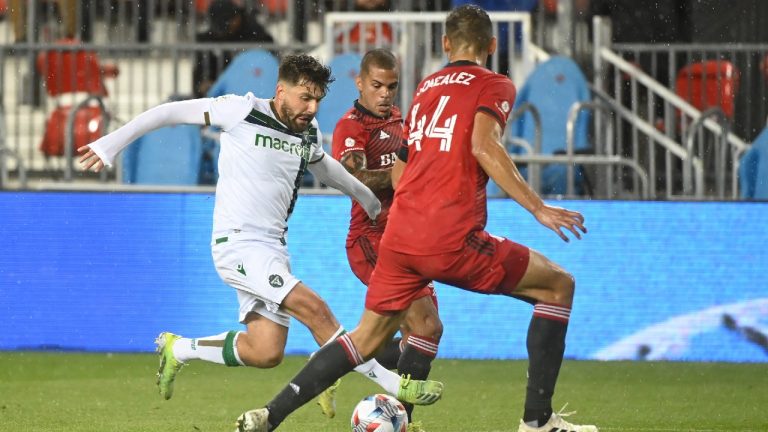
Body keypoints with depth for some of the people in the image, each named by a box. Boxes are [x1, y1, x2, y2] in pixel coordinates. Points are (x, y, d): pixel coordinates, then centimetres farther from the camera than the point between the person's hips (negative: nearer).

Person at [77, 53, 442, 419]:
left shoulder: (309, 132, 11)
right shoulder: (245, 111, -10)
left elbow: (322, 165, 34)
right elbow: (173, 112, -4)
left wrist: (367, 197, 42)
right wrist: (112, 143, -4)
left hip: (273, 250, 8)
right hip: (237, 243, -8)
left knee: (266, 353, -1)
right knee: (315, 310, -21)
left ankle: (177, 350, 20)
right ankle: (391, 384, -17)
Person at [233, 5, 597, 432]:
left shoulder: (426, 88, 22)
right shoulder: (495, 86, 3)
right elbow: (484, 146, -16)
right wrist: (538, 208, -17)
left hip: (400, 235, 6)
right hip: (452, 237, -6)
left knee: (369, 336, 17)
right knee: (558, 285, 8)